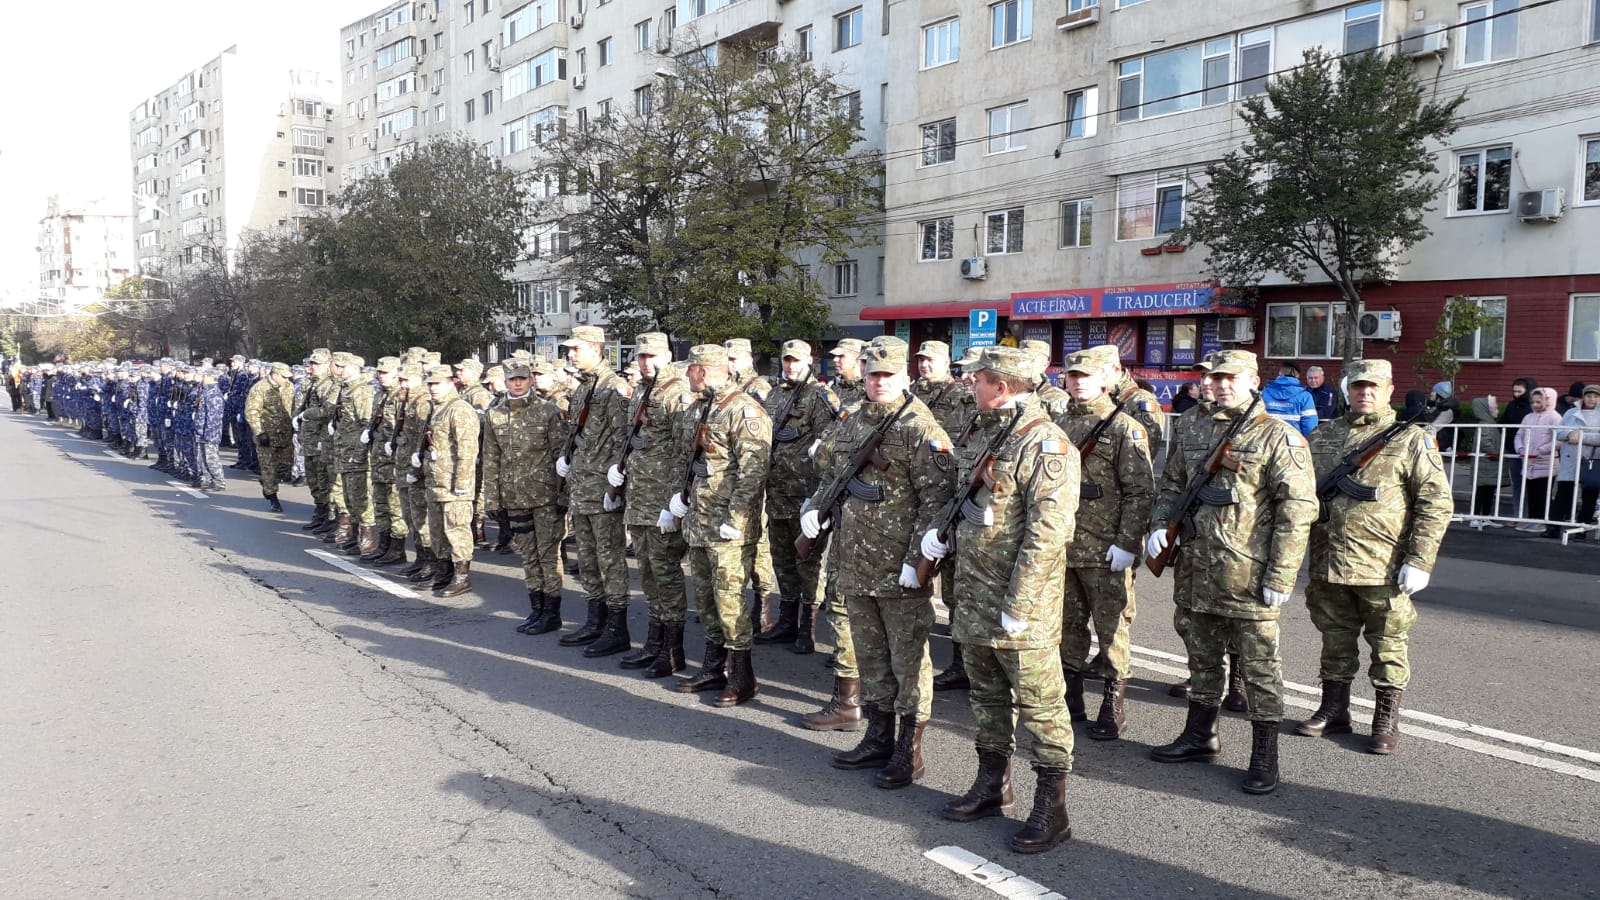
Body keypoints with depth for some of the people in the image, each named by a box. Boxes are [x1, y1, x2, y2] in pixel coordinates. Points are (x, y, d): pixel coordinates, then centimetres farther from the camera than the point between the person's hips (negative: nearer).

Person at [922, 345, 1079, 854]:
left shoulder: (1045, 444, -16)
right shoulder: (981, 433, 13)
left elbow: (1048, 531, -22)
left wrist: (1018, 604, -23)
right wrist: (942, 530, 6)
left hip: (1021, 604, -9)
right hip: (972, 596, 9)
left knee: (1039, 703, 1)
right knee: (986, 696, 19)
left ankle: (1051, 810, 13)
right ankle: (992, 785, 34)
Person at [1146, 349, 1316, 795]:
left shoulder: (1279, 437, -7)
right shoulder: (1195, 436, 13)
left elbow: (1298, 508, -12)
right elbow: (1172, 487, 22)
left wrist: (1280, 575, -16)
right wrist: (1160, 527, 2)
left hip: (1249, 576, -6)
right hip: (1198, 572, 6)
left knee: (1260, 666, 3)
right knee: (1202, 658, 19)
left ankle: (1265, 758, 14)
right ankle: (1200, 735, 34)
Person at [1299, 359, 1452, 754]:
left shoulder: (1411, 440, -1)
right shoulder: (1323, 436, 11)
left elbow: (1437, 503, -5)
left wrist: (1419, 560, -12)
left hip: (1384, 569, -4)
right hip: (1328, 565, 4)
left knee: (1388, 647, 6)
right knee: (1335, 642, 15)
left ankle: (1386, 721, 19)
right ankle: (1333, 711, 28)